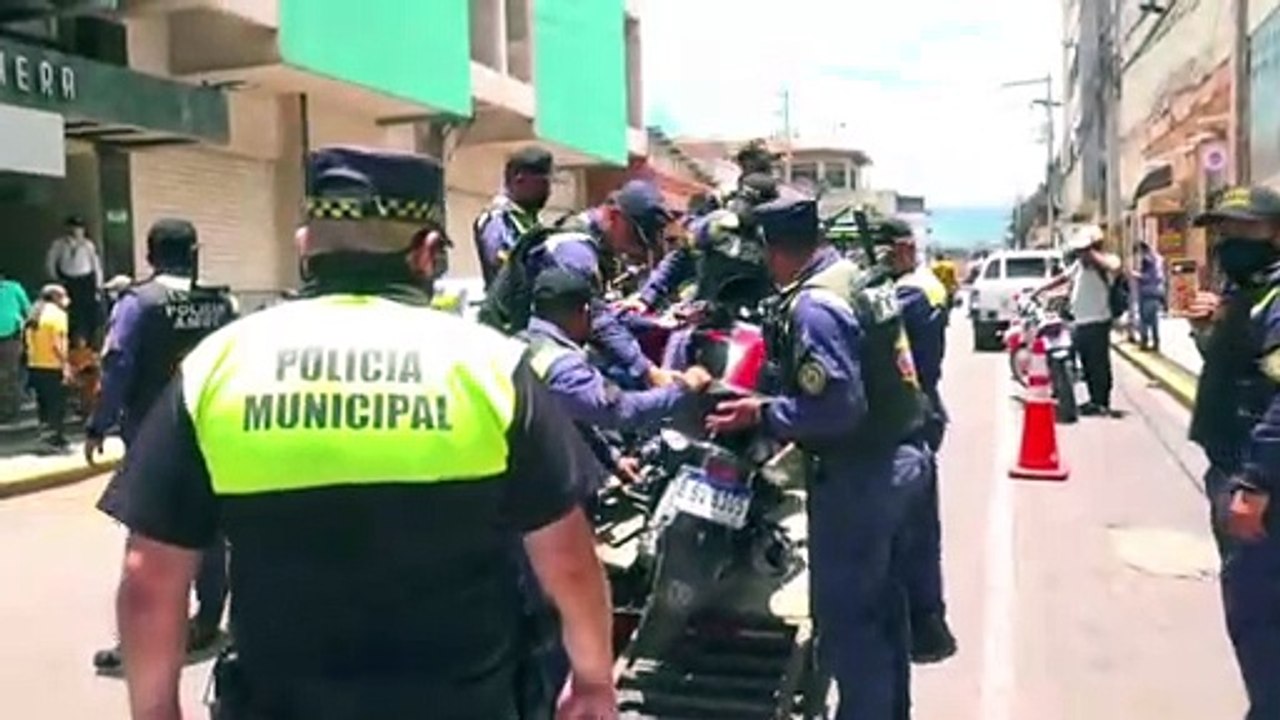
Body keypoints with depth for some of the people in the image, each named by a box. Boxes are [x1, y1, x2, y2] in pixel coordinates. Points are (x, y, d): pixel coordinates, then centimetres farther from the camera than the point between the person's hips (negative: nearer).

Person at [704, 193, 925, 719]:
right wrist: (783, 408, 14)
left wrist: (762, 414, -19)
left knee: (844, 613, 2)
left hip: (855, 473, -10)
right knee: (881, 600, 22)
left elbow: (836, 406, -29)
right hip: (892, 459, 10)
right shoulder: (852, 276, 8)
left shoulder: (813, 306, -23)